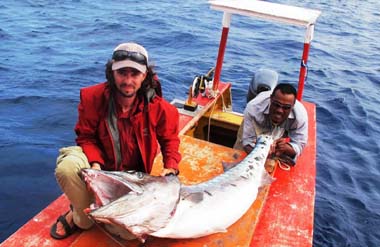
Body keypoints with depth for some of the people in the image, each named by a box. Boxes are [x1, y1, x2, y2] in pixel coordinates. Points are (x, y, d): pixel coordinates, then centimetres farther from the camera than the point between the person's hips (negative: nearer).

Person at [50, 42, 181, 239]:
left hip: (132, 174, 1)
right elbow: (86, 137, -8)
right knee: (67, 167, -34)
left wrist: (171, 167, -14)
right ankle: (80, 216, -4)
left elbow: (169, 139, 0)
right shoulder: (92, 97, -19)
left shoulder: (158, 107, -18)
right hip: (99, 164, 0)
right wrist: (95, 162, -26)